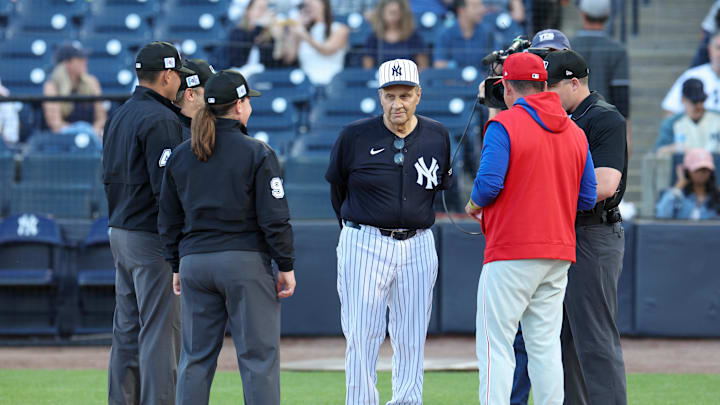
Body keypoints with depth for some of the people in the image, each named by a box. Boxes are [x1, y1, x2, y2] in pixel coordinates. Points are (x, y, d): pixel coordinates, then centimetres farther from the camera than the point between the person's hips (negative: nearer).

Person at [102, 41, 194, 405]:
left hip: (119, 234, 9)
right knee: (160, 329, -8)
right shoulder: (161, 120, -15)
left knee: (127, 330, 12)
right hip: (153, 238, -9)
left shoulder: (119, 116, 14)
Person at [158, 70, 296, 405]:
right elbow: (274, 218, -10)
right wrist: (286, 267, -3)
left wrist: (177, 267, 20)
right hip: (245, 263, -5)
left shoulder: (180, 155, 8)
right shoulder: (257, 153, -7)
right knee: (258, 355, -1)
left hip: (194, 263, 5)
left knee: (196, 357, 8)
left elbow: (169, 221, 12)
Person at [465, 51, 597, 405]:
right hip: (559, 254, 6)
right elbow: (587, 199, 11)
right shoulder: (575, 133, 12)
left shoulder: (503, 125, -8)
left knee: (495, 345, -5)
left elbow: (489, 184, -17)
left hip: (511, 254, -6)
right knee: (545, 346, 10)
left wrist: (474, 205, 4)